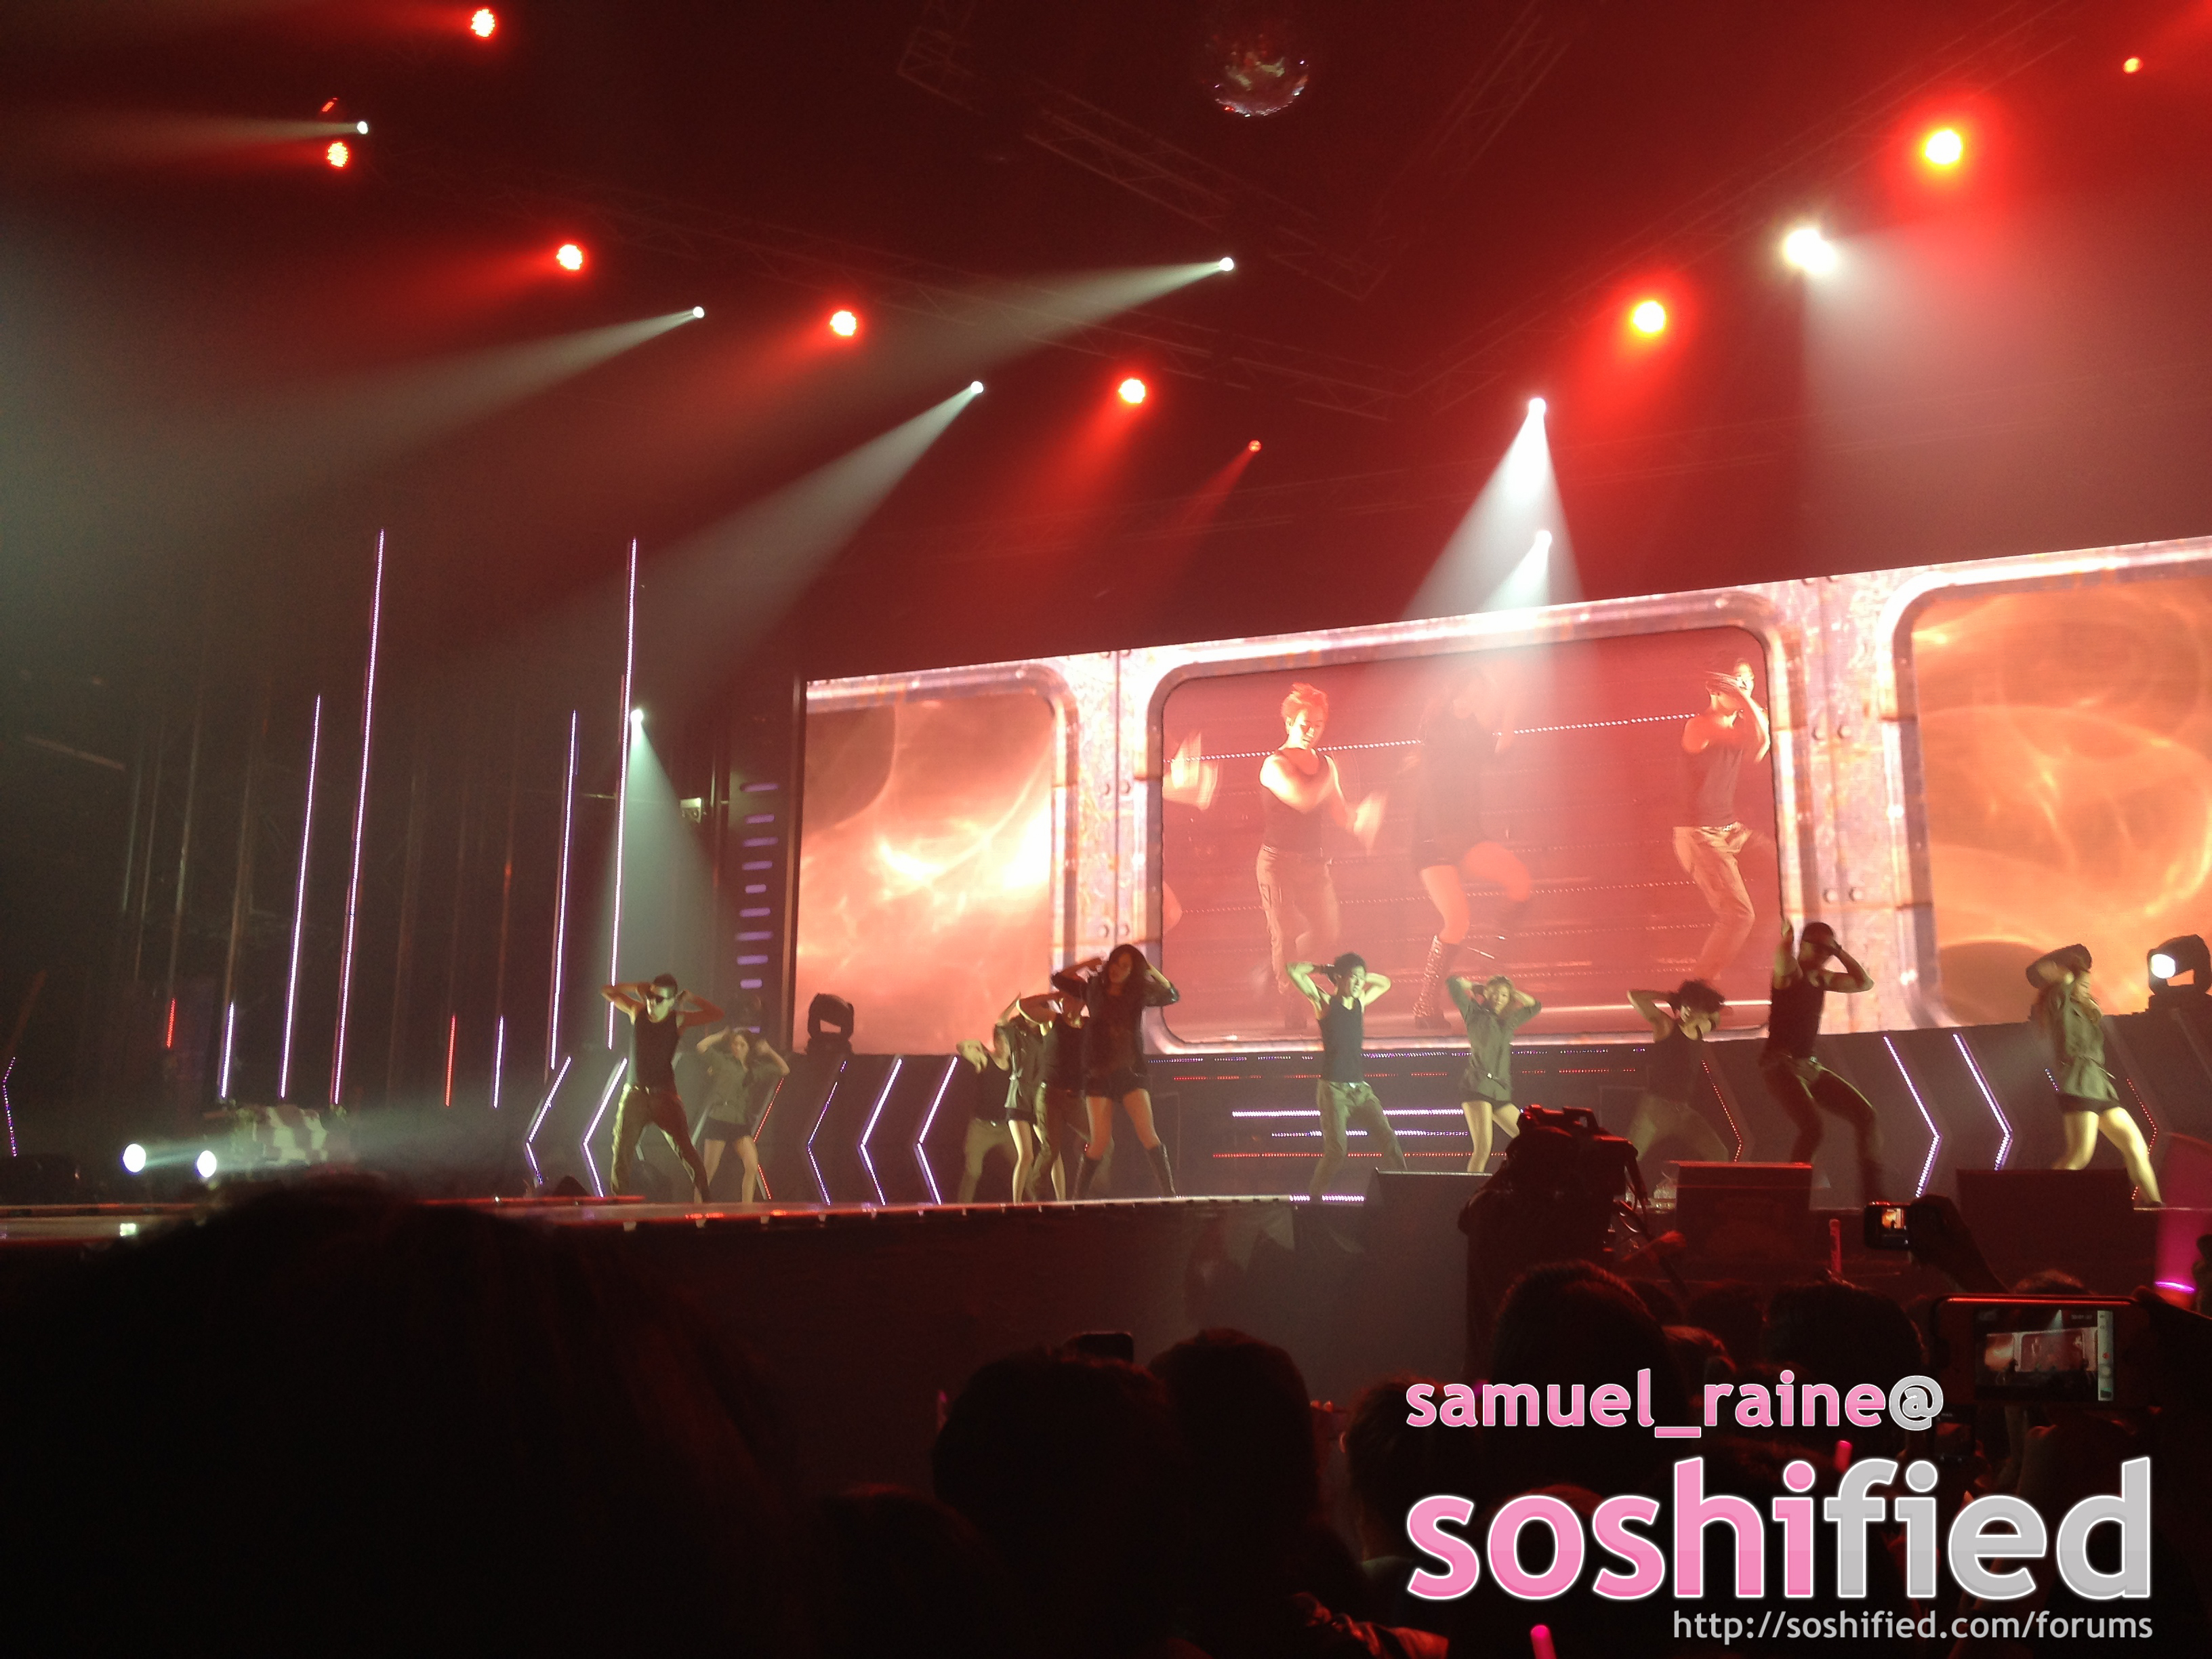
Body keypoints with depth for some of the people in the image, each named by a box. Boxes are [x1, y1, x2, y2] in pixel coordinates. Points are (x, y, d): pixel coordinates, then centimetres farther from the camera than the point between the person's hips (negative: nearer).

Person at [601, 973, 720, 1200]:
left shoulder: (678, 1020, -5)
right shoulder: (637, 1011, 2)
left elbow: (717, 1014, -13)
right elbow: (606, 990, 14)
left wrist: (689, 997, -9)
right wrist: (636, 987, 1)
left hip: (665, 1096, -2)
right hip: (635, 1095, 2)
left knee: (686, 1151, -10)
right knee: (622, 1153, -2)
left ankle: (704, 1200, -5)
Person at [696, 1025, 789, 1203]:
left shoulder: (756, 1069, 11)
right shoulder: (723, 1061, 0)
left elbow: (785, 1070, 13)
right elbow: (702, 1047, -14)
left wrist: (769, 1051, 5)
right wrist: (723, 1035, -3)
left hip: (741, 1124, 3)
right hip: (718, 1121, -3)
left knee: (753, 1168, -14)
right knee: (708, 1173, 1)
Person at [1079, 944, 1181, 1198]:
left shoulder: (1138, 994, 6)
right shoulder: (1094, 990, 7)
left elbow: (1172, 995, 0)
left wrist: (1151, 970, -9)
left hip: (1130, 1070, 0)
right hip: (1099, 1073, 0)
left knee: (1147, 1133, -15)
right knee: (1100, 1141, -7)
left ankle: (1168, 1191, -14)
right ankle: (1080, 1195, 8)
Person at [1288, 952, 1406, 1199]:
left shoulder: (1360, 1002, 14)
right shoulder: (1325, 1002, -2)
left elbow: (1385, 982, 31)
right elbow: (1294, 971, -11)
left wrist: (1362, 976, 15)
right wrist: (1322, 968, 3)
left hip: (1361, 1089, 6)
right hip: (1334, 1088, -6)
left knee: (1390, 1142, -6)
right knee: (1336, 1152, -10)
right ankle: (1314, 1199, 8)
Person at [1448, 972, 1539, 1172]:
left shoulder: (1509, 1021, 22)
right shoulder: (1475, 1013, 5)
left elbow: (1535, 1006, 32)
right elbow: (1453, 982, -3)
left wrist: (1514, 992, 20)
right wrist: (1474, 985, 14)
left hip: (1501, 1092, 7)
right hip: (1478, 1086, -7)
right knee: (1483, 1149, -19)